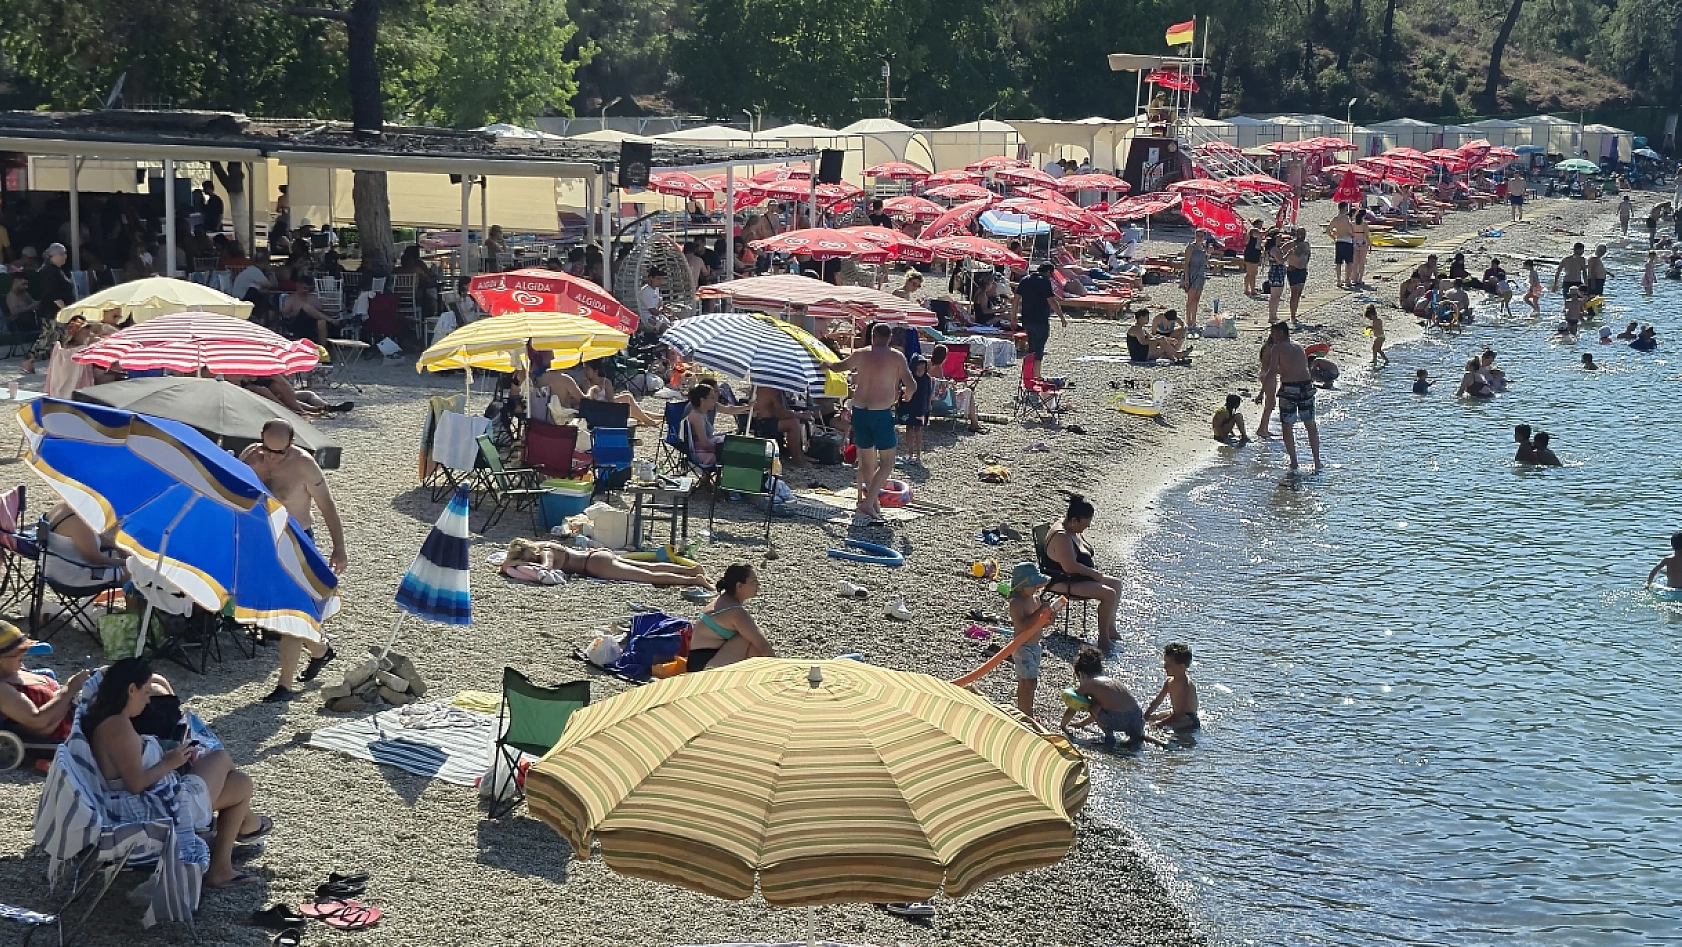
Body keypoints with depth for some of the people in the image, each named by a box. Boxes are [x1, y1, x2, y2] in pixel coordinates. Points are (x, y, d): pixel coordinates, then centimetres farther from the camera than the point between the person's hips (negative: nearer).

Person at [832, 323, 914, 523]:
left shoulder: (860, 354, 6)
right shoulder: (896, 357, -3)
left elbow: (841, 366, 24)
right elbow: (911, 385, -3)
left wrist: (827, 365, 46)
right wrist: (904, 388, 21)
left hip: (859, 411, 4)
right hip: (881, 414, -4)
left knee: (866, 461, 14)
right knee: (887, 462, 3)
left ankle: (872, 503, 21)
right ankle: (868, 502, -10)